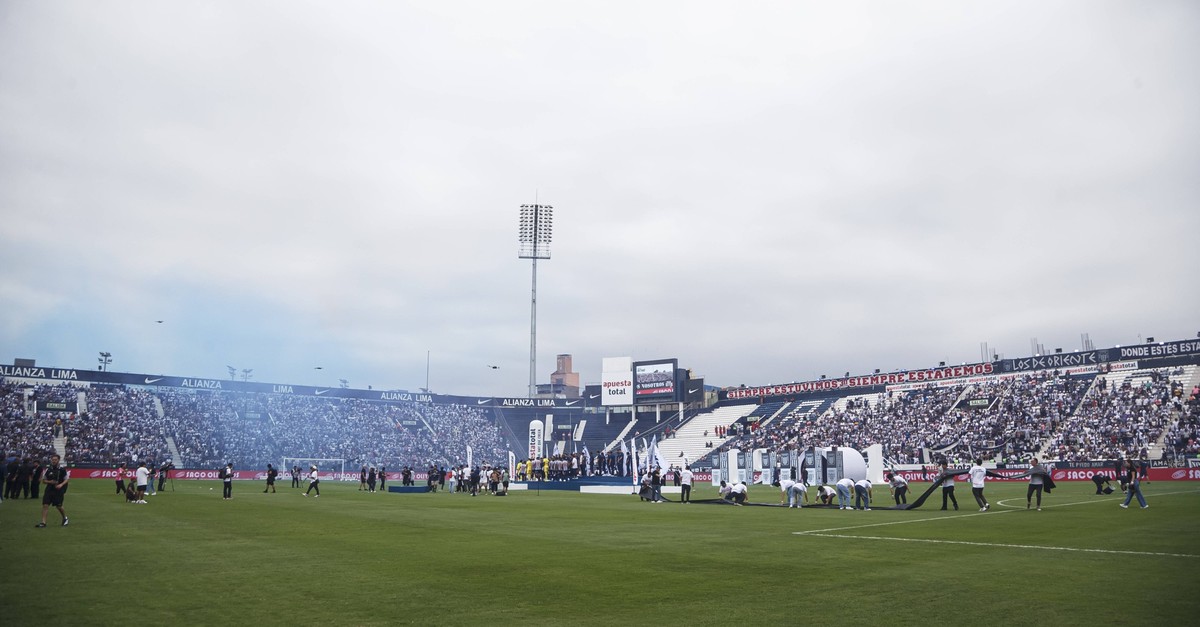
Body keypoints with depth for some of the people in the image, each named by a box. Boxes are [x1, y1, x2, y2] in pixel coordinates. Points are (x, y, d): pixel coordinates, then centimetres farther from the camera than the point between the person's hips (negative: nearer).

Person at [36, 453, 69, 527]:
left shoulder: (62, 470, -2)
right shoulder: (48, 470, 4)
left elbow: (67, 479, 2)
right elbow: (43, 481, 10)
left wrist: (61, 484, -16)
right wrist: (49, 482, -10)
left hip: (58, 490, -2)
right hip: (49, 490, 2)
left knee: (58, 506, 2)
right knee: (45, 505, -9)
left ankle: (65, 518, 27)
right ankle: (43, 522, -6)